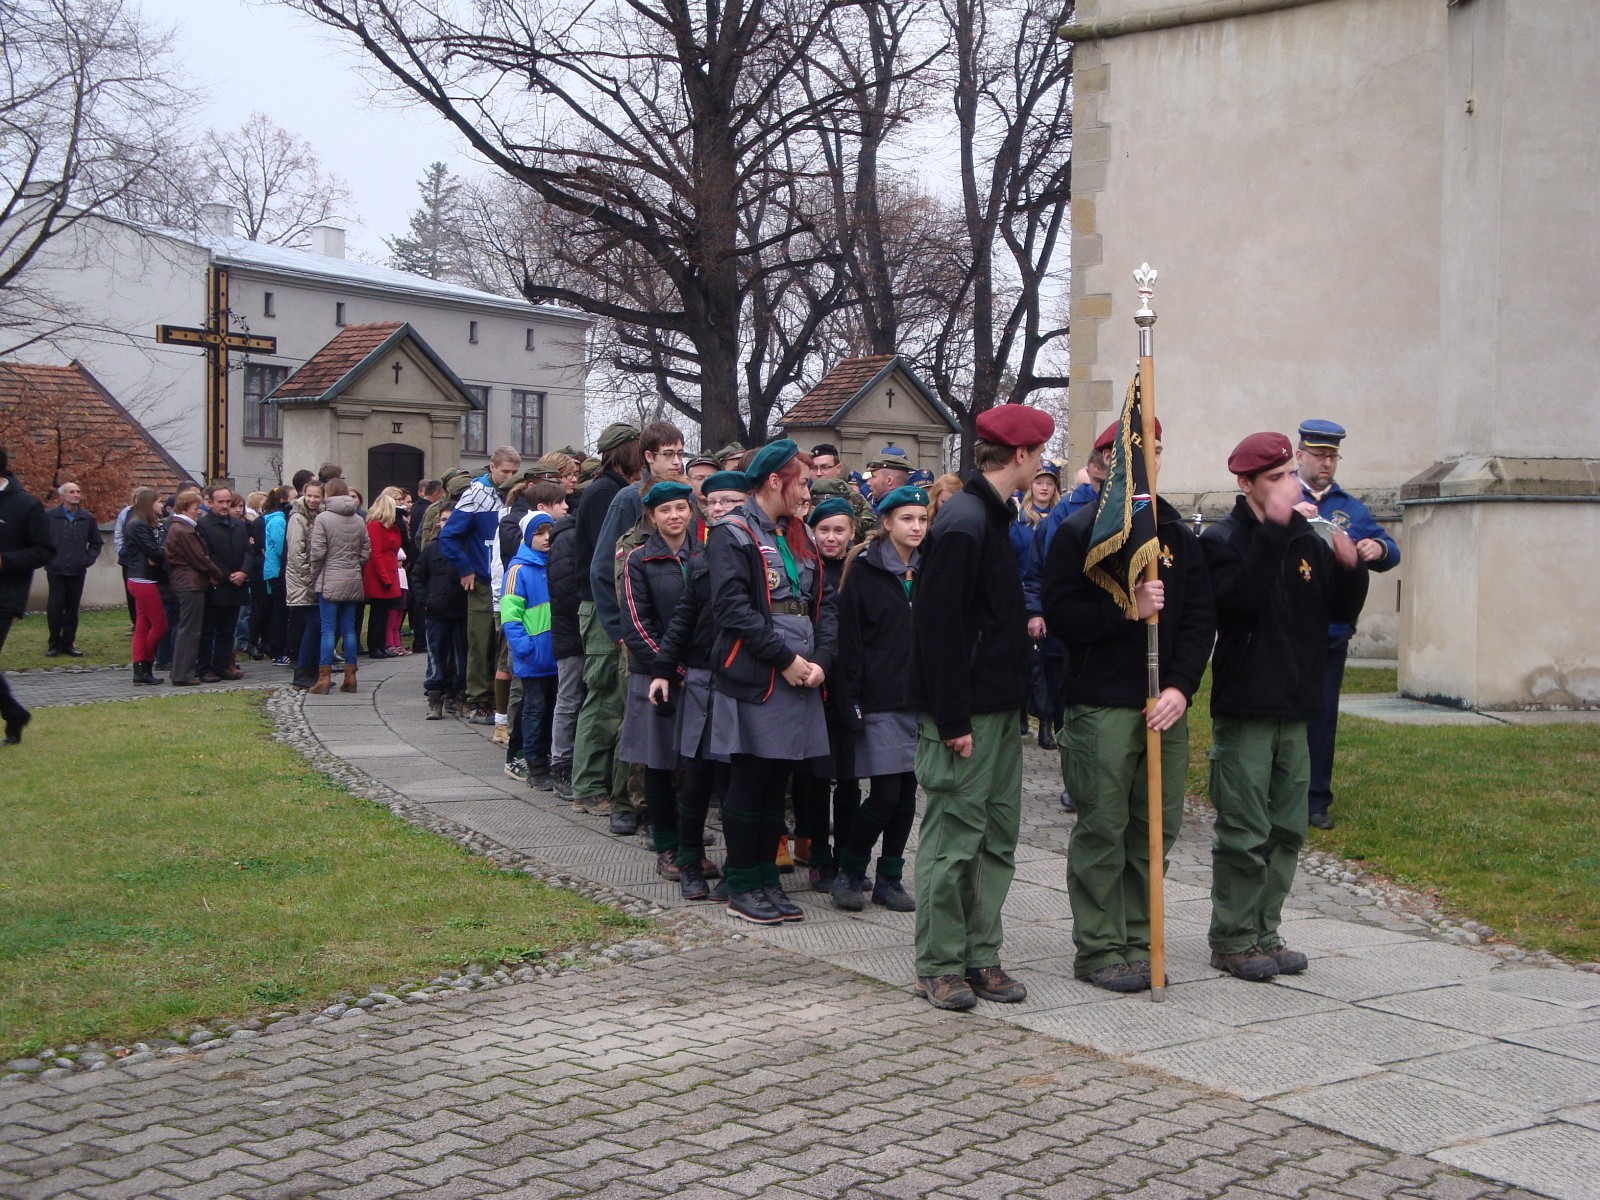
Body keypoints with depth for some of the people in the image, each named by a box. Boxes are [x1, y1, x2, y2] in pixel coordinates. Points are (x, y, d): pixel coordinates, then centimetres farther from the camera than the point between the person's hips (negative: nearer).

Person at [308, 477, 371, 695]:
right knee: (349, 629, 9)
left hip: (330, 581, -4)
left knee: (328, 629, -3)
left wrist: (315, 576, 1)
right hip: (353, 581, 4)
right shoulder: (359, 520, 7)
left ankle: (324, 677, -4)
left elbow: (317, 552, -11)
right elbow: (366, 552, 8)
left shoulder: (323, 518, -9)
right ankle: (350, 676, 10)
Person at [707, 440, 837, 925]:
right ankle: (742, 887, 9)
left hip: (801, 679, 7)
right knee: (749, 782, 0)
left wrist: (820, 659, -4)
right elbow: (731, 607, -17)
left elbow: (825, 603, 13)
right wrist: (785, 658, -17)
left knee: (776, 781, 11)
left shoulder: (800, 535, 17)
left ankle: (767, 880, 19)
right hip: (752, 680, -7)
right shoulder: (733, 533, -7)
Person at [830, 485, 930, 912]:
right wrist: (851, 700, -11)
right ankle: (849, 873, 9)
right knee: (885, 793, -8)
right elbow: (849, 638, -6)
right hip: (881, 697, -5)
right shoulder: (864, 569, -3)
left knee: (907, 790, 6)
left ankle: (890, 878, 17)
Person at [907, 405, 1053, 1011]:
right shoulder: (962, 524, -17)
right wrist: (953, 721, -20)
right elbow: (939, 627, -20)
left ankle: (980, 955, 21)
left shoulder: (990, 517, 14)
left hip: (999, 709, 10)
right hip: (965, 712, -10)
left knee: (998, 836, 12)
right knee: (954, 839, -2)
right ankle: (939, 966, 8)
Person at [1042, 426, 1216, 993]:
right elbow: (1058, 613, -9)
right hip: (1100, 706, -5)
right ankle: (1099, 949, 6)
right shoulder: (1082, 531, -1)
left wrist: (1180, 686, -5)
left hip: (1166, 707, 5)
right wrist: (1128, 609, -17)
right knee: (1102, 829, -2)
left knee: (1158, 828, 7)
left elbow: (1201, 619, 9)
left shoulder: (1179, 536, 13)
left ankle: (1137, 941, 19)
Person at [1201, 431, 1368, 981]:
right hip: (1244, 711, -7)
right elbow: (1241, 596, -25)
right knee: (1245, 835, -4)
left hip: (1294, 709, 7)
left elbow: (1341, 611, 13)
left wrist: (1350, 568, -6)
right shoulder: (1223, 539, -7)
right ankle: (1232, 941, 7)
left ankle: (1264, 933, 21)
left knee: (1287, 831, 11)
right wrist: (1272, 529, -25)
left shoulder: (1306, 539, 12)